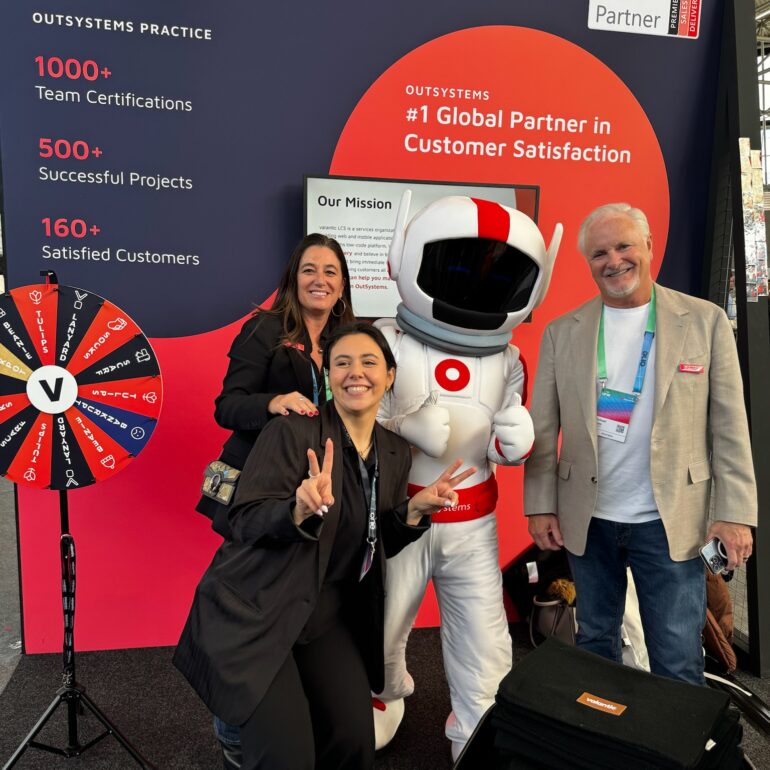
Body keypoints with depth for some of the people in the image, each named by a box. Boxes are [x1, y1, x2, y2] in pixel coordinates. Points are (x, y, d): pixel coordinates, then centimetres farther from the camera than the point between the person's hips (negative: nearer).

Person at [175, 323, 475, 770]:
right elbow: (243, 522, -18)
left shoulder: (396, 453, 3)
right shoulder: (292, 432, -16)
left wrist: (416, 509, -8)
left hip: (328, 615, 5)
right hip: (253, 612, -5)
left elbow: (379, 545, 9)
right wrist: (299, 510, -36)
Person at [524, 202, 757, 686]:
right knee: (595, 642, 18)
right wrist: (540, 505, -2)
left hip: (670, 522, -2)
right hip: (586, 520, 2)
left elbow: (729, 426, -3)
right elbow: (543, 429, 2)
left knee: (678, 661, 7)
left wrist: (735, 512, -7)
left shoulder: (706, 321, -2)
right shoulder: (562, 332, 2)